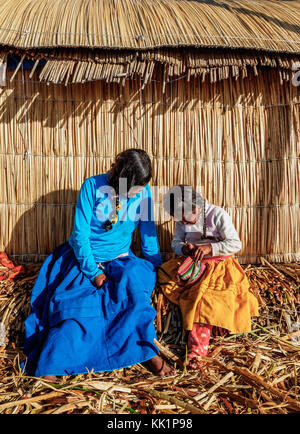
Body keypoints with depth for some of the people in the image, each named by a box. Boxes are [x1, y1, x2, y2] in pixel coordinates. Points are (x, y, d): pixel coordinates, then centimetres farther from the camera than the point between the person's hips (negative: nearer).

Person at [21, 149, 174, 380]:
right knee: (76, 301, -23)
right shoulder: (93, 186, -13)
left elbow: (149, 233, 3)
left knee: (134, 283, -28)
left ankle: (149, 352, -15)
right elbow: (80, 234, -13)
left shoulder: (143, 191, -6)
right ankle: (49, 365, -7)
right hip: (85, 259, -1)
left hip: (120, 259, 2)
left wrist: (156, 270, 5)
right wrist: (93, 272, -17)